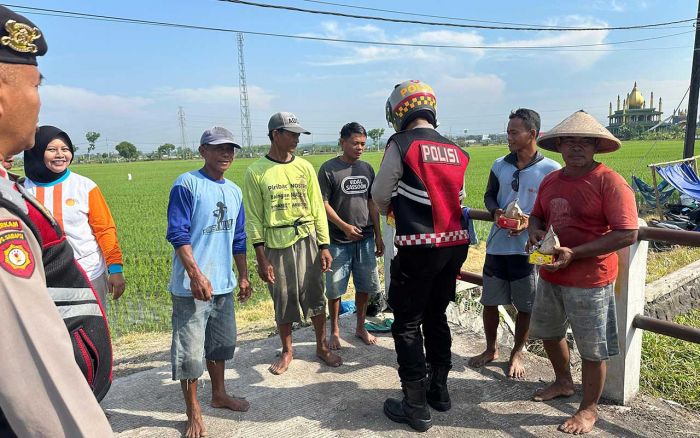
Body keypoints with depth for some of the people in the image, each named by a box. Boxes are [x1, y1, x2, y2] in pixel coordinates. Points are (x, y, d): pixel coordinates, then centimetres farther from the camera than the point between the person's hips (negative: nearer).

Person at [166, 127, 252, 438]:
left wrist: (243, 276, 16)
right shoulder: (187, 184, -10)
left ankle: (219, 394, 39)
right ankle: (193, 411, 21)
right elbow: (177, 233, -16)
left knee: (222, 342, 20)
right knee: (190, 350, 2)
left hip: (224, 284, 7)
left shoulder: (234, 192, 11)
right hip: (191, 285, -7)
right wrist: (196, 274, -23)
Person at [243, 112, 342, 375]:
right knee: (283, 301, 10)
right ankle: (287, 351, 31)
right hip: (275, 245, -2)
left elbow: (317, 209, 5)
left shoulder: (304, 167, 4)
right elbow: (254, 217, -3)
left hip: (307, 240, 2)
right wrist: (261, 258, -6)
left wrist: (324, 247, 2)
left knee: (315, 296, 9)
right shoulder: (256, 172, -3)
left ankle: (322, 347, 29)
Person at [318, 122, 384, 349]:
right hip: (338, 240, -4)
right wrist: (344, 226, -17)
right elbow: (323, 203, -8)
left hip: (365, 239, 5)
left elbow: (372, 203, 12)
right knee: (335, 288, 5)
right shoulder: (329, 168, -6)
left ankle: (360, 327, 30)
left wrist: (378, 235, 10)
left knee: (366, 285, 11)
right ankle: (335, 331, 24)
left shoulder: (366, 168, 9)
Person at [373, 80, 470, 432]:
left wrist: (390, 209, 19)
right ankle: (439, 390, 35)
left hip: (419, 247, -6)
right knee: (436, 316, 21)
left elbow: (380, 195, -3)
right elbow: (458, 197, 13)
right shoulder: (455, 151, 7)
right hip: (455, 244, 6)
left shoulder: (401, 144, -9)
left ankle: (416, 406, 15)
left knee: (407, 325, 7)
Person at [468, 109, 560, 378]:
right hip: (497, 244, 4)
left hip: (529, 248, -3)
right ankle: (491, 349, 34)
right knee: (490, 301, 12)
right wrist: (496, 211, -9)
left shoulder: (551, 170, -8)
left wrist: (530, 221, -22)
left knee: (525, 306, 11)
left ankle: (517, 354, 32)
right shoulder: (500, 165, 3)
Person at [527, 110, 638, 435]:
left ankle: (589, 408, 30)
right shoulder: (551, 180, 5)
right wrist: (534, 232, -5)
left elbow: (628, 234, -21)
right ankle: (563, 383, 48)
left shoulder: (609, 182, -16)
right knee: (548, 332, 23)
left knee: (592, 349, 7)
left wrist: (573, 254, -25)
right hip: (550, 275, 7)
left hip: (589, 281, -7)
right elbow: (537, 216, 19)